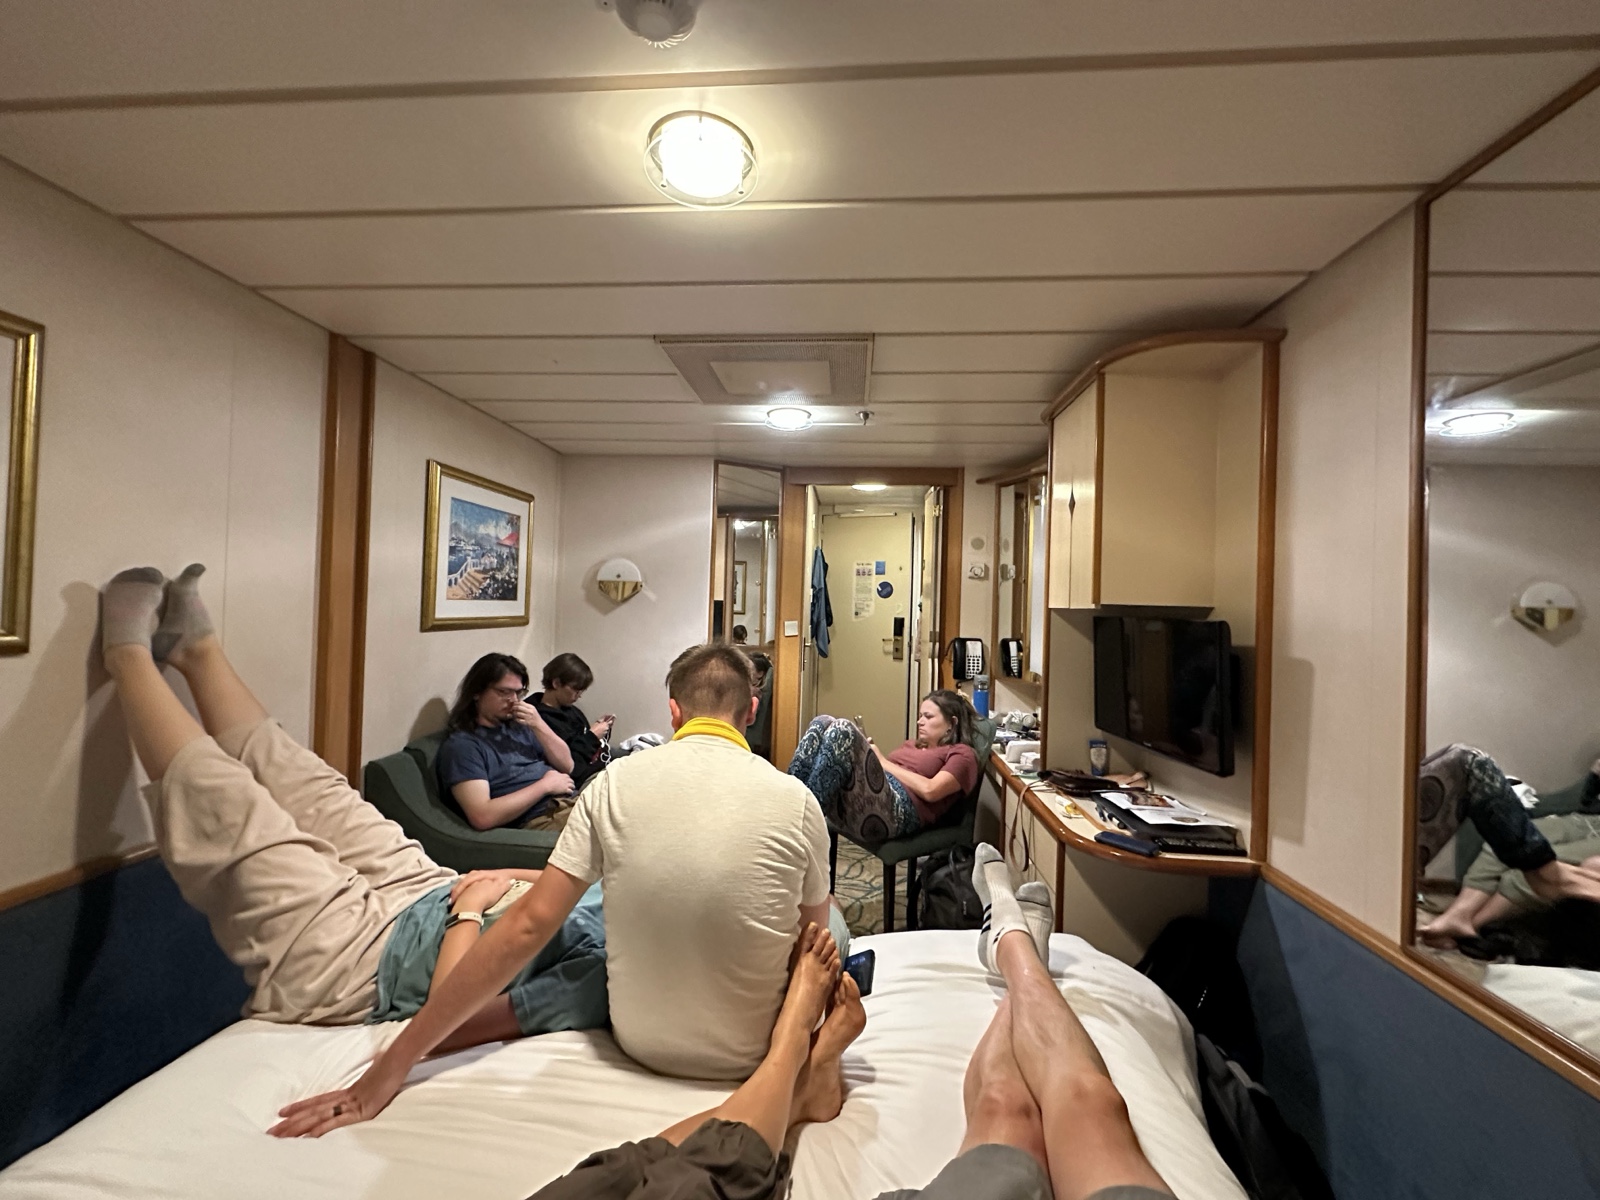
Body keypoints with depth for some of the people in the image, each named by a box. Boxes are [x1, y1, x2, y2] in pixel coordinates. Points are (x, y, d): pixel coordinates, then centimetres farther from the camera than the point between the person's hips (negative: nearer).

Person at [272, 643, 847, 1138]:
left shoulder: (615, 783, -13)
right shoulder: (795, 800, -16)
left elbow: (526, 926, -14)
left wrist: (389, 1069, -6)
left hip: (639, 1039, 2)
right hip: (753, 1053, -1)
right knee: (833, 923, 28)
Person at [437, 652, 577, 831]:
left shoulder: (518, 725, 15)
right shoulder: (460, 745, -4)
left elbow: (566, 766, 13)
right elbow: (482, 817, -16)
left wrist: (538, 725, -1)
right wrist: (545, 785, -11)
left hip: (570, 800, 7)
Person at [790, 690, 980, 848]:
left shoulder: (962, 754, 15)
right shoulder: (912, 744, 38)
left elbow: (929, 790, -4)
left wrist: (883, 761, 3)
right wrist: (865, 752, 8)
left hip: (896, 811, -7)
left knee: (842, 728, -26)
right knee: (822, 723, -14)